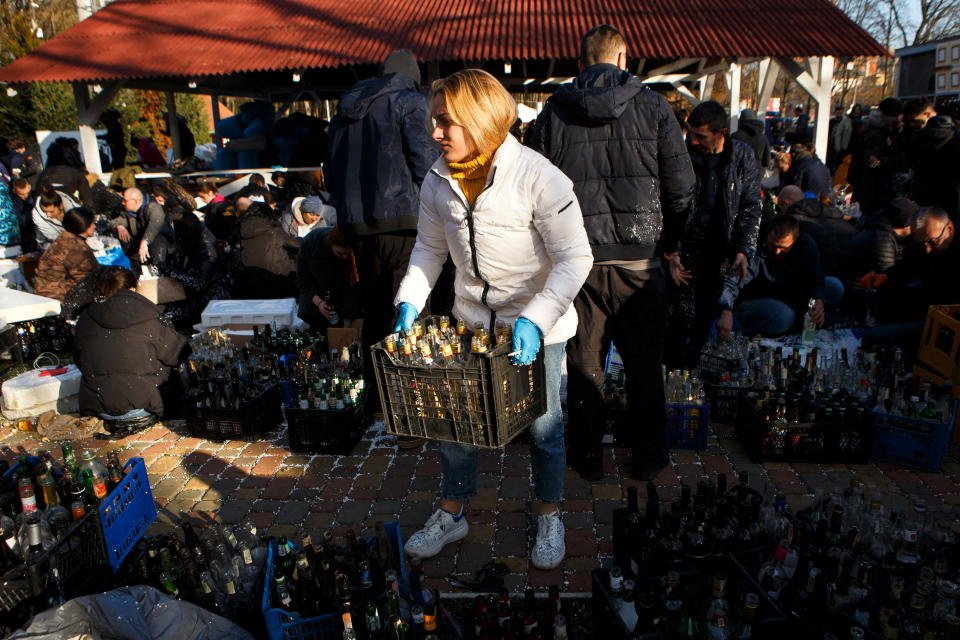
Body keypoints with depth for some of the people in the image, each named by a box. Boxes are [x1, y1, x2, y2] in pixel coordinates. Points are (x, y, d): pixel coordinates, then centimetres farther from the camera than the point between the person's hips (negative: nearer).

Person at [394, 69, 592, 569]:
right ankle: (451, 513, 36)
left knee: (544, 425, 12)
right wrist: (409, 302, -6)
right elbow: (429, 248, 9)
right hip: (470, 321, 5)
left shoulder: (538, 177, -20)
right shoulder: (438, 180, -3)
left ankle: (550, 516, 37)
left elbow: (575, 258, -19)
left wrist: (535, 320, -30)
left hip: (538, 325, -4)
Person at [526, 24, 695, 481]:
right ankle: (648, 455, 25)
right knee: (644, 363, 12)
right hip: (638, 258, -1)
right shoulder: (652, 107, 1)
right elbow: (681, 188, -1)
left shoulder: (552, 113, 4)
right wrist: (667, 243, 13)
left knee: (584, 364, 12)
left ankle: (587, 457, 23)